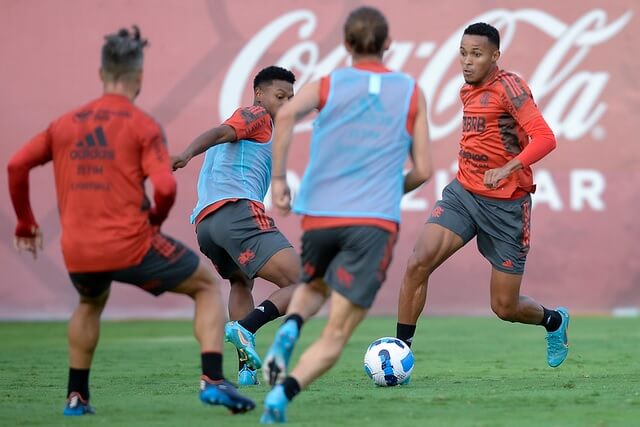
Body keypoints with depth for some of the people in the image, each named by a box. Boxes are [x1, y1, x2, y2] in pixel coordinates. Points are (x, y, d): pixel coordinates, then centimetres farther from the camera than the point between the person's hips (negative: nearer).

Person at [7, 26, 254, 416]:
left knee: (90, 304, 37)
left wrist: (26, 223, 22)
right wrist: (155, 220, 7)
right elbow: (165, 187, -14)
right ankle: (213, 380, -3)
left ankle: (76, 396, 30)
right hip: (131, 244, -5)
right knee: (208, 287, 14)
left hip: (78, 252, 5)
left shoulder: (66, 124, 12)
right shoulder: (143, 125, -2)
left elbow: (17, 165, 11)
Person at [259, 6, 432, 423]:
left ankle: (290, 327, -2)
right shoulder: (411, 92, 10)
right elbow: (423, 170, 8)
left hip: (319, 214, 2)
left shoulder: (328, 85, 8)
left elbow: (287, 113, -14)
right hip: (376, 221, -2)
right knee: (335, 337, -4)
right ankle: (284, 391, -30)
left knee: (313, 288, 32)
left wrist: (278, 177, -9)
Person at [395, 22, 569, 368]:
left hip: (506, 206, -6)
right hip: (462, 193, 6)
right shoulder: (467, 91, 9)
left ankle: (554, 321, 38)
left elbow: (545, 138, -25)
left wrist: (508, 169, -37)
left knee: (505, 308, 4)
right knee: (418, 263, -18)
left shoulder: (508, 86, -15)